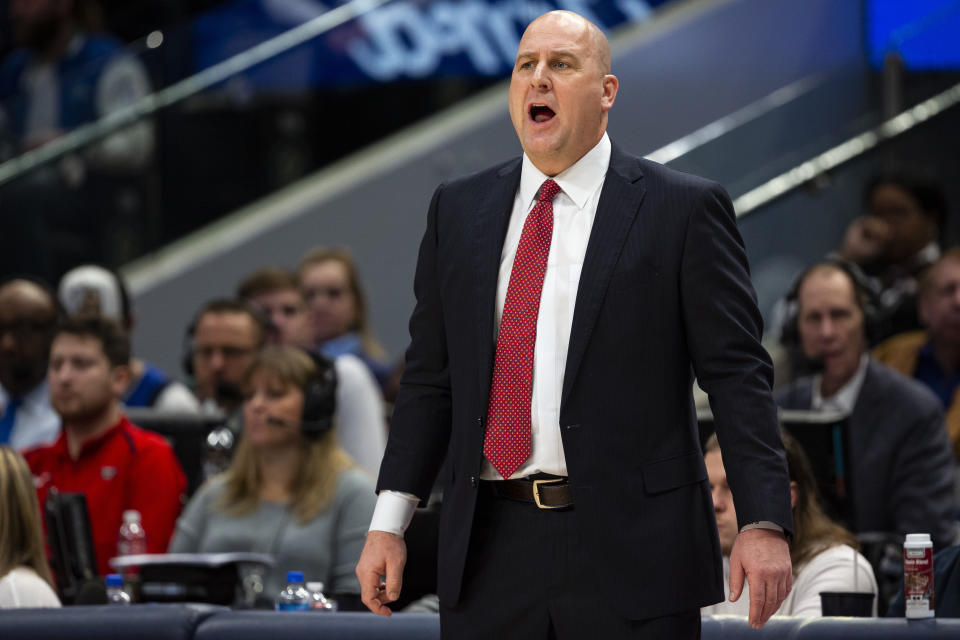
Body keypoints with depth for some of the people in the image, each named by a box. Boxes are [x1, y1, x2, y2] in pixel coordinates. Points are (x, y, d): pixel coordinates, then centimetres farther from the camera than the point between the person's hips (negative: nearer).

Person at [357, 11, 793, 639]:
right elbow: (430, 376, 14)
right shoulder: (458, 210, 13)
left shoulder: (684, 209, 0)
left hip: (631, 549, -3)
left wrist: (762, 522, -13)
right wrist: (390, 520, 6)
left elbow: (737, 374, -4)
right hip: (490, 552, 4)